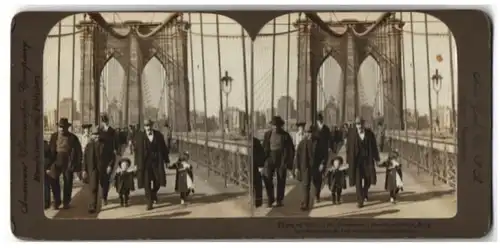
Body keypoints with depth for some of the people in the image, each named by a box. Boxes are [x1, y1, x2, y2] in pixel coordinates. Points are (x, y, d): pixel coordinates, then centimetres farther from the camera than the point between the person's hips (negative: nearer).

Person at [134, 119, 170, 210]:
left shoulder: (158, 135, 1)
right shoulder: (139, 136, -2)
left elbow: (163, 147, 6)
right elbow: (137, 150, 1)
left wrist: (166, 160, 4)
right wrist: (136, 163, -1)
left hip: (157, 162, 1)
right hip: (145, 162, -1)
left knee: (158, 181, 6)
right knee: (147, 183, -2)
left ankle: (154, 194, 38)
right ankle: (149, 203, 6)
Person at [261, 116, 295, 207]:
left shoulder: (285, 135, -2)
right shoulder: (267, 134, 5)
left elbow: (291, 150, 1)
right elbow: (264, 147, 11)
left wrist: (289, 162, -4)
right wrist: (264, 158, 3)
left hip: (281, 160, -1)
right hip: (270, 159, 2)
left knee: (281, 180, 3)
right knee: (267, 177, -10)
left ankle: (279, 200, 14)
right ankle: (270, 199, 3)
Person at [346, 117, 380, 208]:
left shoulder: (369, 133, -3)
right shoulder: (351, 133, -6)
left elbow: (374, 146, 4)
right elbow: (348, 147, 0)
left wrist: (376, 158, 4)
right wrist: (348, 160, -1)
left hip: (367, 159, 2)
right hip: (356, 160, -2)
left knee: (368, 179, 9)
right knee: (358, 181, -3)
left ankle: (365, 193, 40)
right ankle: (360, 201, 2)